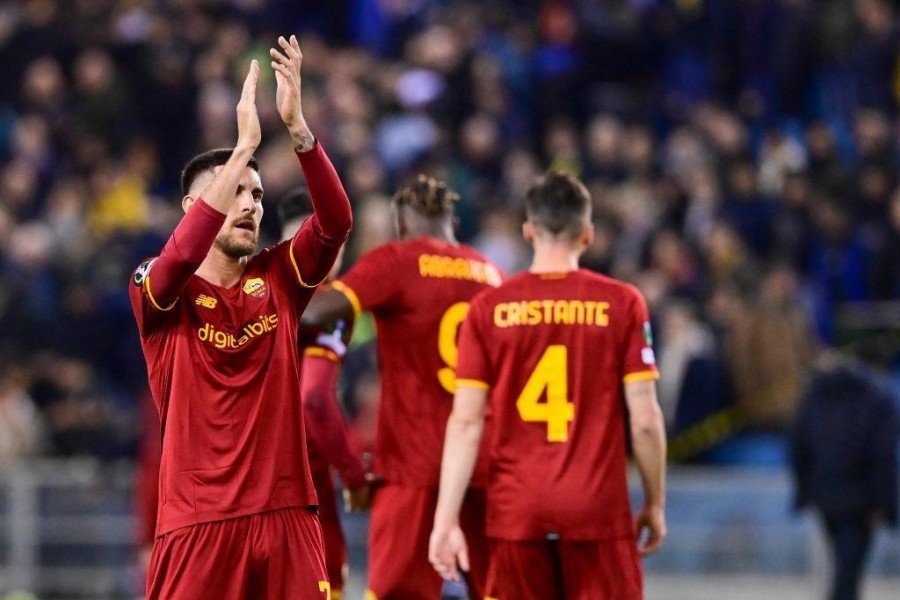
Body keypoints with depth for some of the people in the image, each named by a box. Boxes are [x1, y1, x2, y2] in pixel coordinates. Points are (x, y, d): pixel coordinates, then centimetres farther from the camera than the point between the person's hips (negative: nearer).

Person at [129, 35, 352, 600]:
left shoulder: (278, 278, 9)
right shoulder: (157, 289, 0)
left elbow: (336, 222, -6)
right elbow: (183, 255, -23)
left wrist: (297, 125, -19)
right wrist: (245, 145, -26)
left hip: (286, 515, 3)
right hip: (198, 523, -3)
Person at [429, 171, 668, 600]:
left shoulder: (489, 308, 1)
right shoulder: (622, 304, -1)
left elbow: (466, 422, -3)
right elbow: (645, 419, -3)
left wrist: (447, 518, -1)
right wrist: (655, 503, 10)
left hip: (515, 512, 1)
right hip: (599, 511, -1)